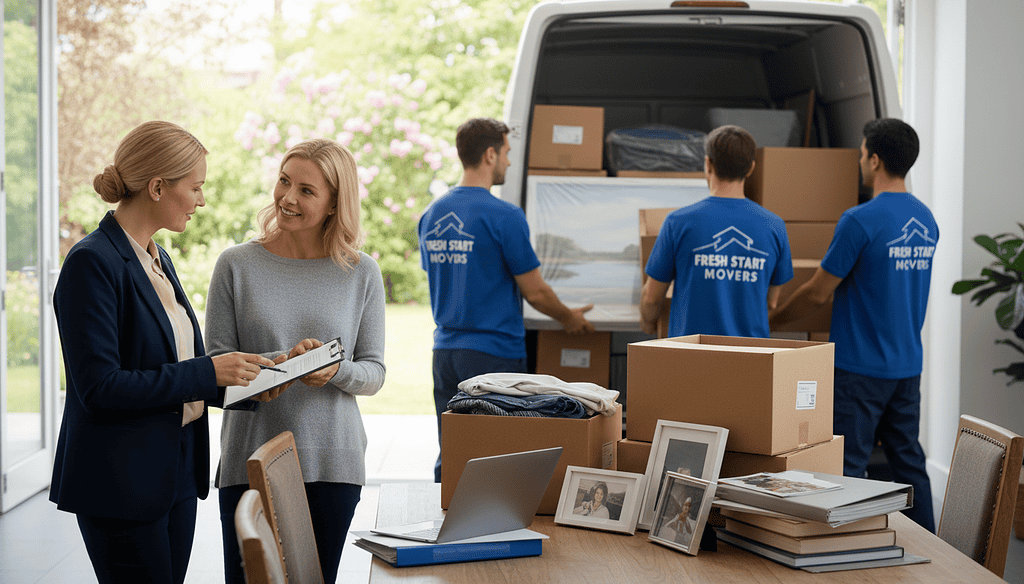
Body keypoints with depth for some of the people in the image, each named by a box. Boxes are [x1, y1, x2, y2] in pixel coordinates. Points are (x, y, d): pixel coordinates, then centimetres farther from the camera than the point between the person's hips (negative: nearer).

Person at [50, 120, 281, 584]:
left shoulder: (157, 258, 12)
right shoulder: (93, 263, -16)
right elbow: (98, 387, -22)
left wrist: (240, 380, 2)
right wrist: (206, 373, -20)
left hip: (177, 473, 9)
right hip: (120, 483, -9)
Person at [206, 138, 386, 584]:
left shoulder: (361, 273, 3)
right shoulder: (236, 265, 0)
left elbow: (374, 373, 4)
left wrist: (337, 370, -17)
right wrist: (283, 361, -18)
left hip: (332, 461, 1)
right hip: (249, 460, -1)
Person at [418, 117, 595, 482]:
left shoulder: (431, 215, 7)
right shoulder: (504, 216, -13)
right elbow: (535, 291, -8)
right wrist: (569, 318, 10)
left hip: (445, 351, 6)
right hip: (494, 353, -6)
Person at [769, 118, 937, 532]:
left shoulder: (860, 220, -17)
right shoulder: (927, 221, 8)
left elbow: (818, 293, -11)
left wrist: (771, 319, 6)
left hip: (860, 368, -7)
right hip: (908, 363, 8)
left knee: (848, 467, 0)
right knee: (908, 461, 13)